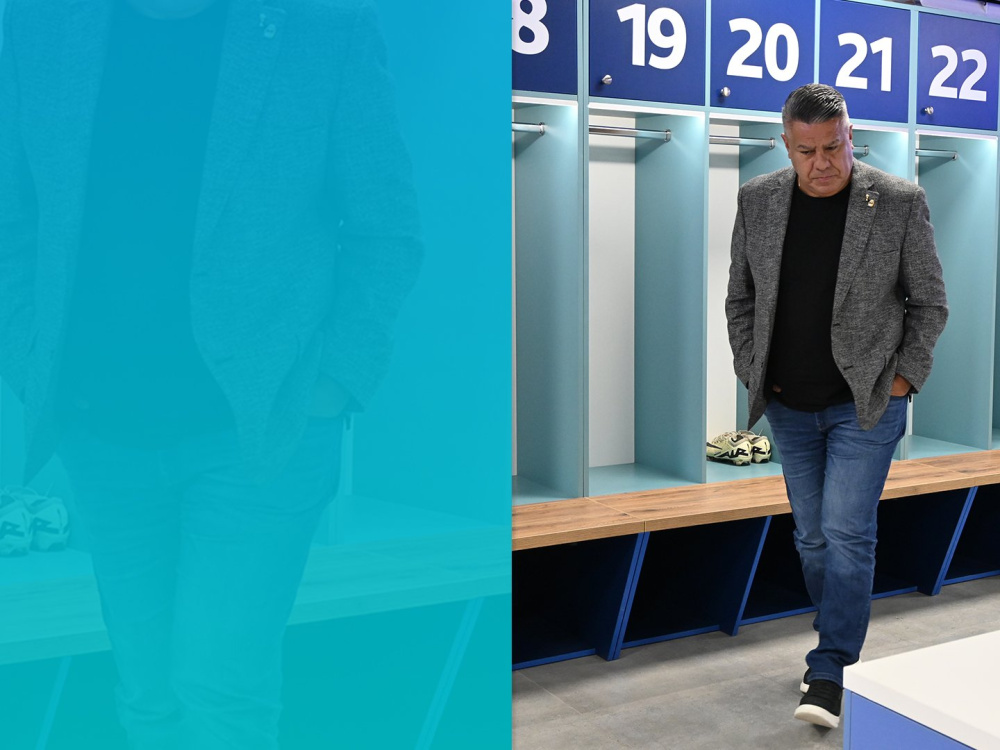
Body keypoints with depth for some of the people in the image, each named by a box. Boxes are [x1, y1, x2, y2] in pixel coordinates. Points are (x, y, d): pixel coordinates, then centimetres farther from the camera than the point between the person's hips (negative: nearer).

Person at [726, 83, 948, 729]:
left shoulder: (900, 202, -8)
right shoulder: (758, 200, 0)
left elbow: (930, 302, 0)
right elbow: (741, 298, 8)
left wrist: (902, 379, -6)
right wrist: (752, 373, 1)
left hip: (866, 404, -3)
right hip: (789, 406, 4)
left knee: (847, 534, -6)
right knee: (812, 537, 13)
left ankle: (830, 674, 4)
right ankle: (842, 643, 31)